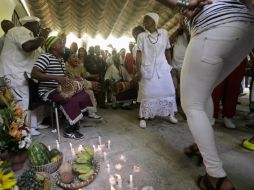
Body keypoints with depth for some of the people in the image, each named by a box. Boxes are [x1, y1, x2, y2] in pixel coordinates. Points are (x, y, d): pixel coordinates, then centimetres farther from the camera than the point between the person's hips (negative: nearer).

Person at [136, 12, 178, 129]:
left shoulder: (164, 33, 5)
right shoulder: (141, 36, -1)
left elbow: (167, 50, 10)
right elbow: (139, 54, -5)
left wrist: (170, 65, 9)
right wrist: (138, 70, -11)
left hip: (163, 67, 3)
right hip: (148, 68, -2)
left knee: (168, 91, 6)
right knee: (147, 93, -2)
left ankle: (170, 114, 22)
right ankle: (143, 117, 6)